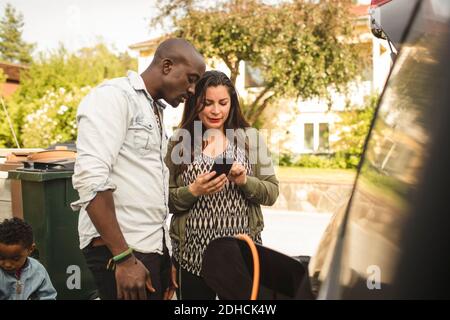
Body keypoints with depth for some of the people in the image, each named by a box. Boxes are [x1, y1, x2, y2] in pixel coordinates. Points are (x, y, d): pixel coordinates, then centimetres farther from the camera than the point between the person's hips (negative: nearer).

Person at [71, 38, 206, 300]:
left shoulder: (156, 110, 17)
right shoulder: (114, 95, -8)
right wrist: (123, 257, -21)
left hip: (155, 245, 8)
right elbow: (90, 179, -20)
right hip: (120, 247, -8)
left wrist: (165, 252, 12)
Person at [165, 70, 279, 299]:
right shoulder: (179, 141, 1)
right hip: (192, 255, 0)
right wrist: (193, 191, -17)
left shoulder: (250, 137, 3)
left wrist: (245, 181, -15)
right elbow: (165, 200, 1)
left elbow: (272, 193, 2)